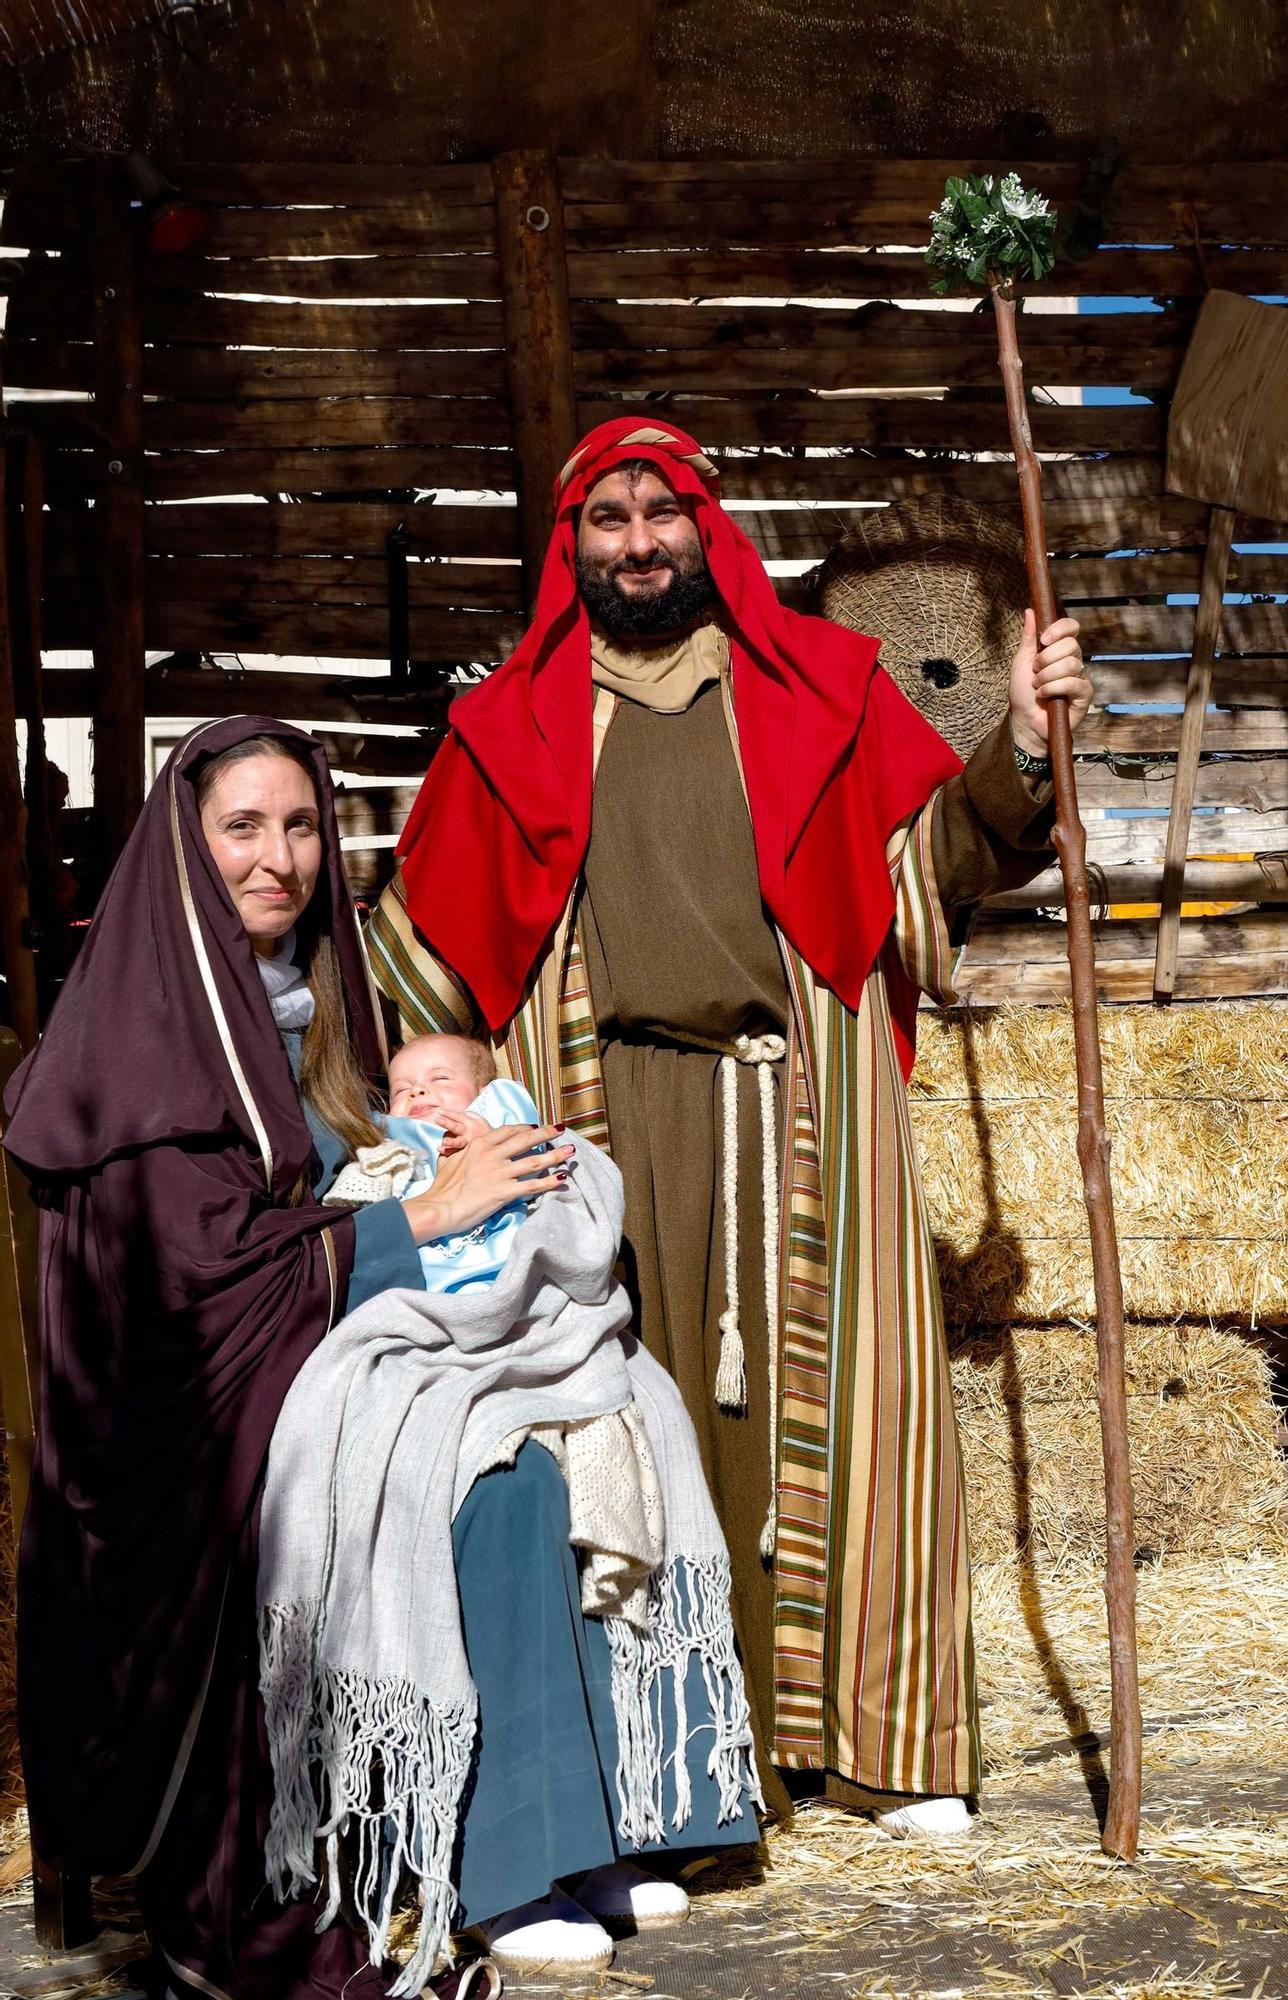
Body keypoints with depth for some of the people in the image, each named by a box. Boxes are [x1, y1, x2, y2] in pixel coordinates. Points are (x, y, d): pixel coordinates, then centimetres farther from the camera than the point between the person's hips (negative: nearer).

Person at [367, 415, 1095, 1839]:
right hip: (605, 1110, 0)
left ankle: (878, 1737, 8)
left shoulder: (818, 687, 12)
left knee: (820, 1394, -2)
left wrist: (1020, 745, -5)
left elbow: (940, 853, 9)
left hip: (794, 1100, 0)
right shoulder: (513, 727, 14)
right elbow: (427, 942, 20)